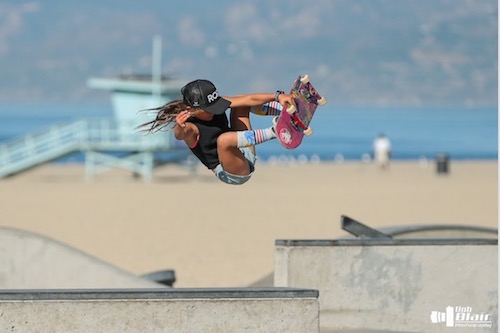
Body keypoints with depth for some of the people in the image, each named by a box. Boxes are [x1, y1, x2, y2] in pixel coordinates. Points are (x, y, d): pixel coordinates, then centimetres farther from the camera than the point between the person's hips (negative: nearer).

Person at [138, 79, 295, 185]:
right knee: (224, 139, -40)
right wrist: (180, 127, -70)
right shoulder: (190, 128, -22)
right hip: (232, 174, -8)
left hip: (245, 156, 8)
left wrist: (277, 96, -20)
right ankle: (274, 132, -32)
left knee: (241, 103, 10)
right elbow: (180, 134, -47)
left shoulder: (215, 104, -3)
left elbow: (249, 99, -9)